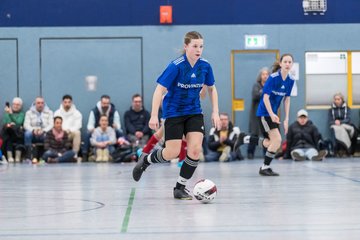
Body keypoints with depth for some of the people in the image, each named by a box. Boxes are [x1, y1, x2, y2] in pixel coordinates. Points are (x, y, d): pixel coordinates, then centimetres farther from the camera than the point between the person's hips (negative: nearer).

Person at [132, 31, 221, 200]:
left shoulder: (205, 66, -7)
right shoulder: (176, 66, -21)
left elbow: (211, 89, 10)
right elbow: (160, 90, -19)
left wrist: (215, 112, 1)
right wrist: (154, 116, -24)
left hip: (194, 112, 4)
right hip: (174, 112, -4)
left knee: (195, 150, -10)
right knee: (172, 153, -5)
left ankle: (180, 188, 6)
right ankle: (145, 160, 27)